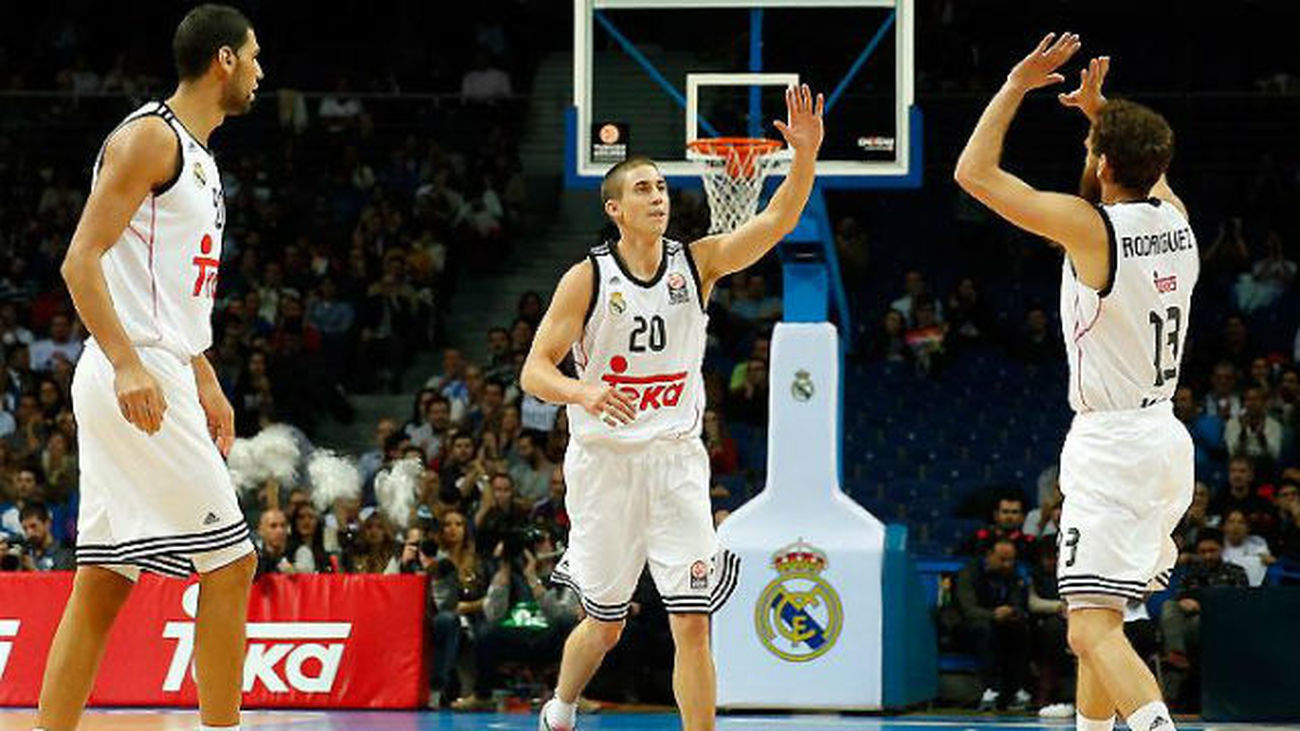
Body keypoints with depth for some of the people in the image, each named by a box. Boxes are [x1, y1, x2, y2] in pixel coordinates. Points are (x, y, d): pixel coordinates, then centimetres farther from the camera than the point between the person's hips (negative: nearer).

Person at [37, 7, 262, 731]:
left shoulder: (196, 155, 20)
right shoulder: (148, 137, -11)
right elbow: (82, 259, -18)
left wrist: (206, 383, 26)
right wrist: (128, 365, -26)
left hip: (160, 381, 10)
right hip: (138, 383, -10)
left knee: (105, 580, 7)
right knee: (231, 561, -7)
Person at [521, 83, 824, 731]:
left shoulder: (697, 263, 0)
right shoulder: (588, 278, -6)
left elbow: (779, 219, -11)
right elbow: (535, 370, -9)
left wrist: (805, 154, -28)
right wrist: (584, 392, -30)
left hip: (676, 459, 2)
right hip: (605, 460, -2)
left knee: (693, 624, -8)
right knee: (605, 624, 10)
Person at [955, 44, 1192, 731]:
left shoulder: (1091, 225, -15)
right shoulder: (1174, 216, 5)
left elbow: (974, 172, -9)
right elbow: (1146, 165, 33)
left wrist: (1017, 84, -1)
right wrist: (1100, 107, 27)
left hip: (1111, 444, -9)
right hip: (1165, 437, 9)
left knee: (1092, 629, -16)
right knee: (1099, 614, 23)